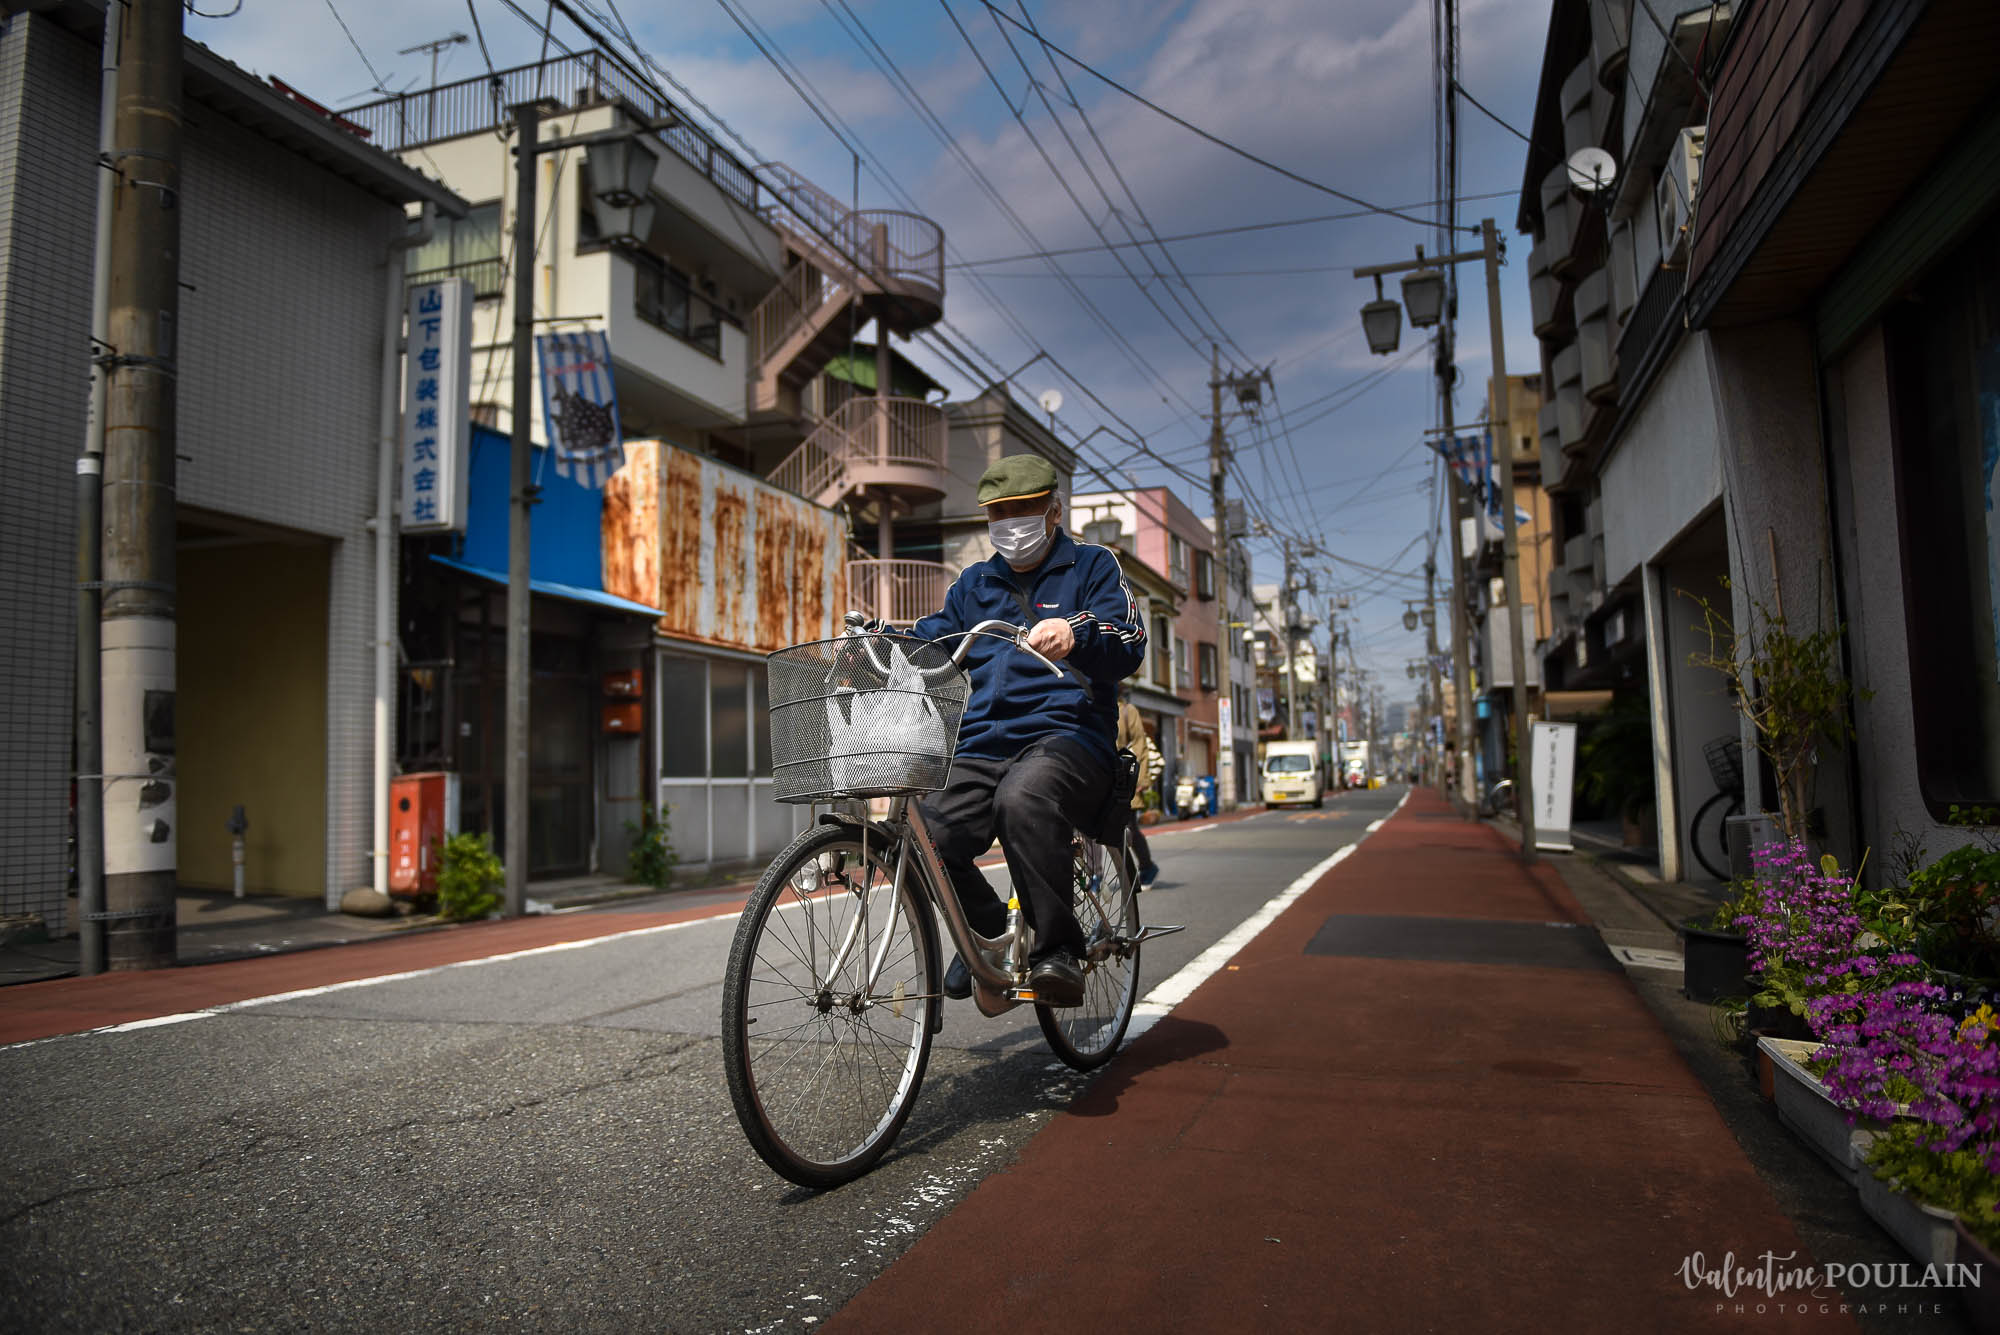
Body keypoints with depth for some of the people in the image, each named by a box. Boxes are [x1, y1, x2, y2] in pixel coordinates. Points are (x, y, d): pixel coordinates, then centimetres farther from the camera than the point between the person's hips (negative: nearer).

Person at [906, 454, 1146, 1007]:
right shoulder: (973, 585, 26)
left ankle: (1057, 948, -22)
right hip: (980, 747, 5)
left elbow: (1127, 647, -4)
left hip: (1066, 737, -4)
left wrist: (1075, 636, -26)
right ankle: (987, 928, 8)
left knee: (1022, 799, -38)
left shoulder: (1092, 567, 12)